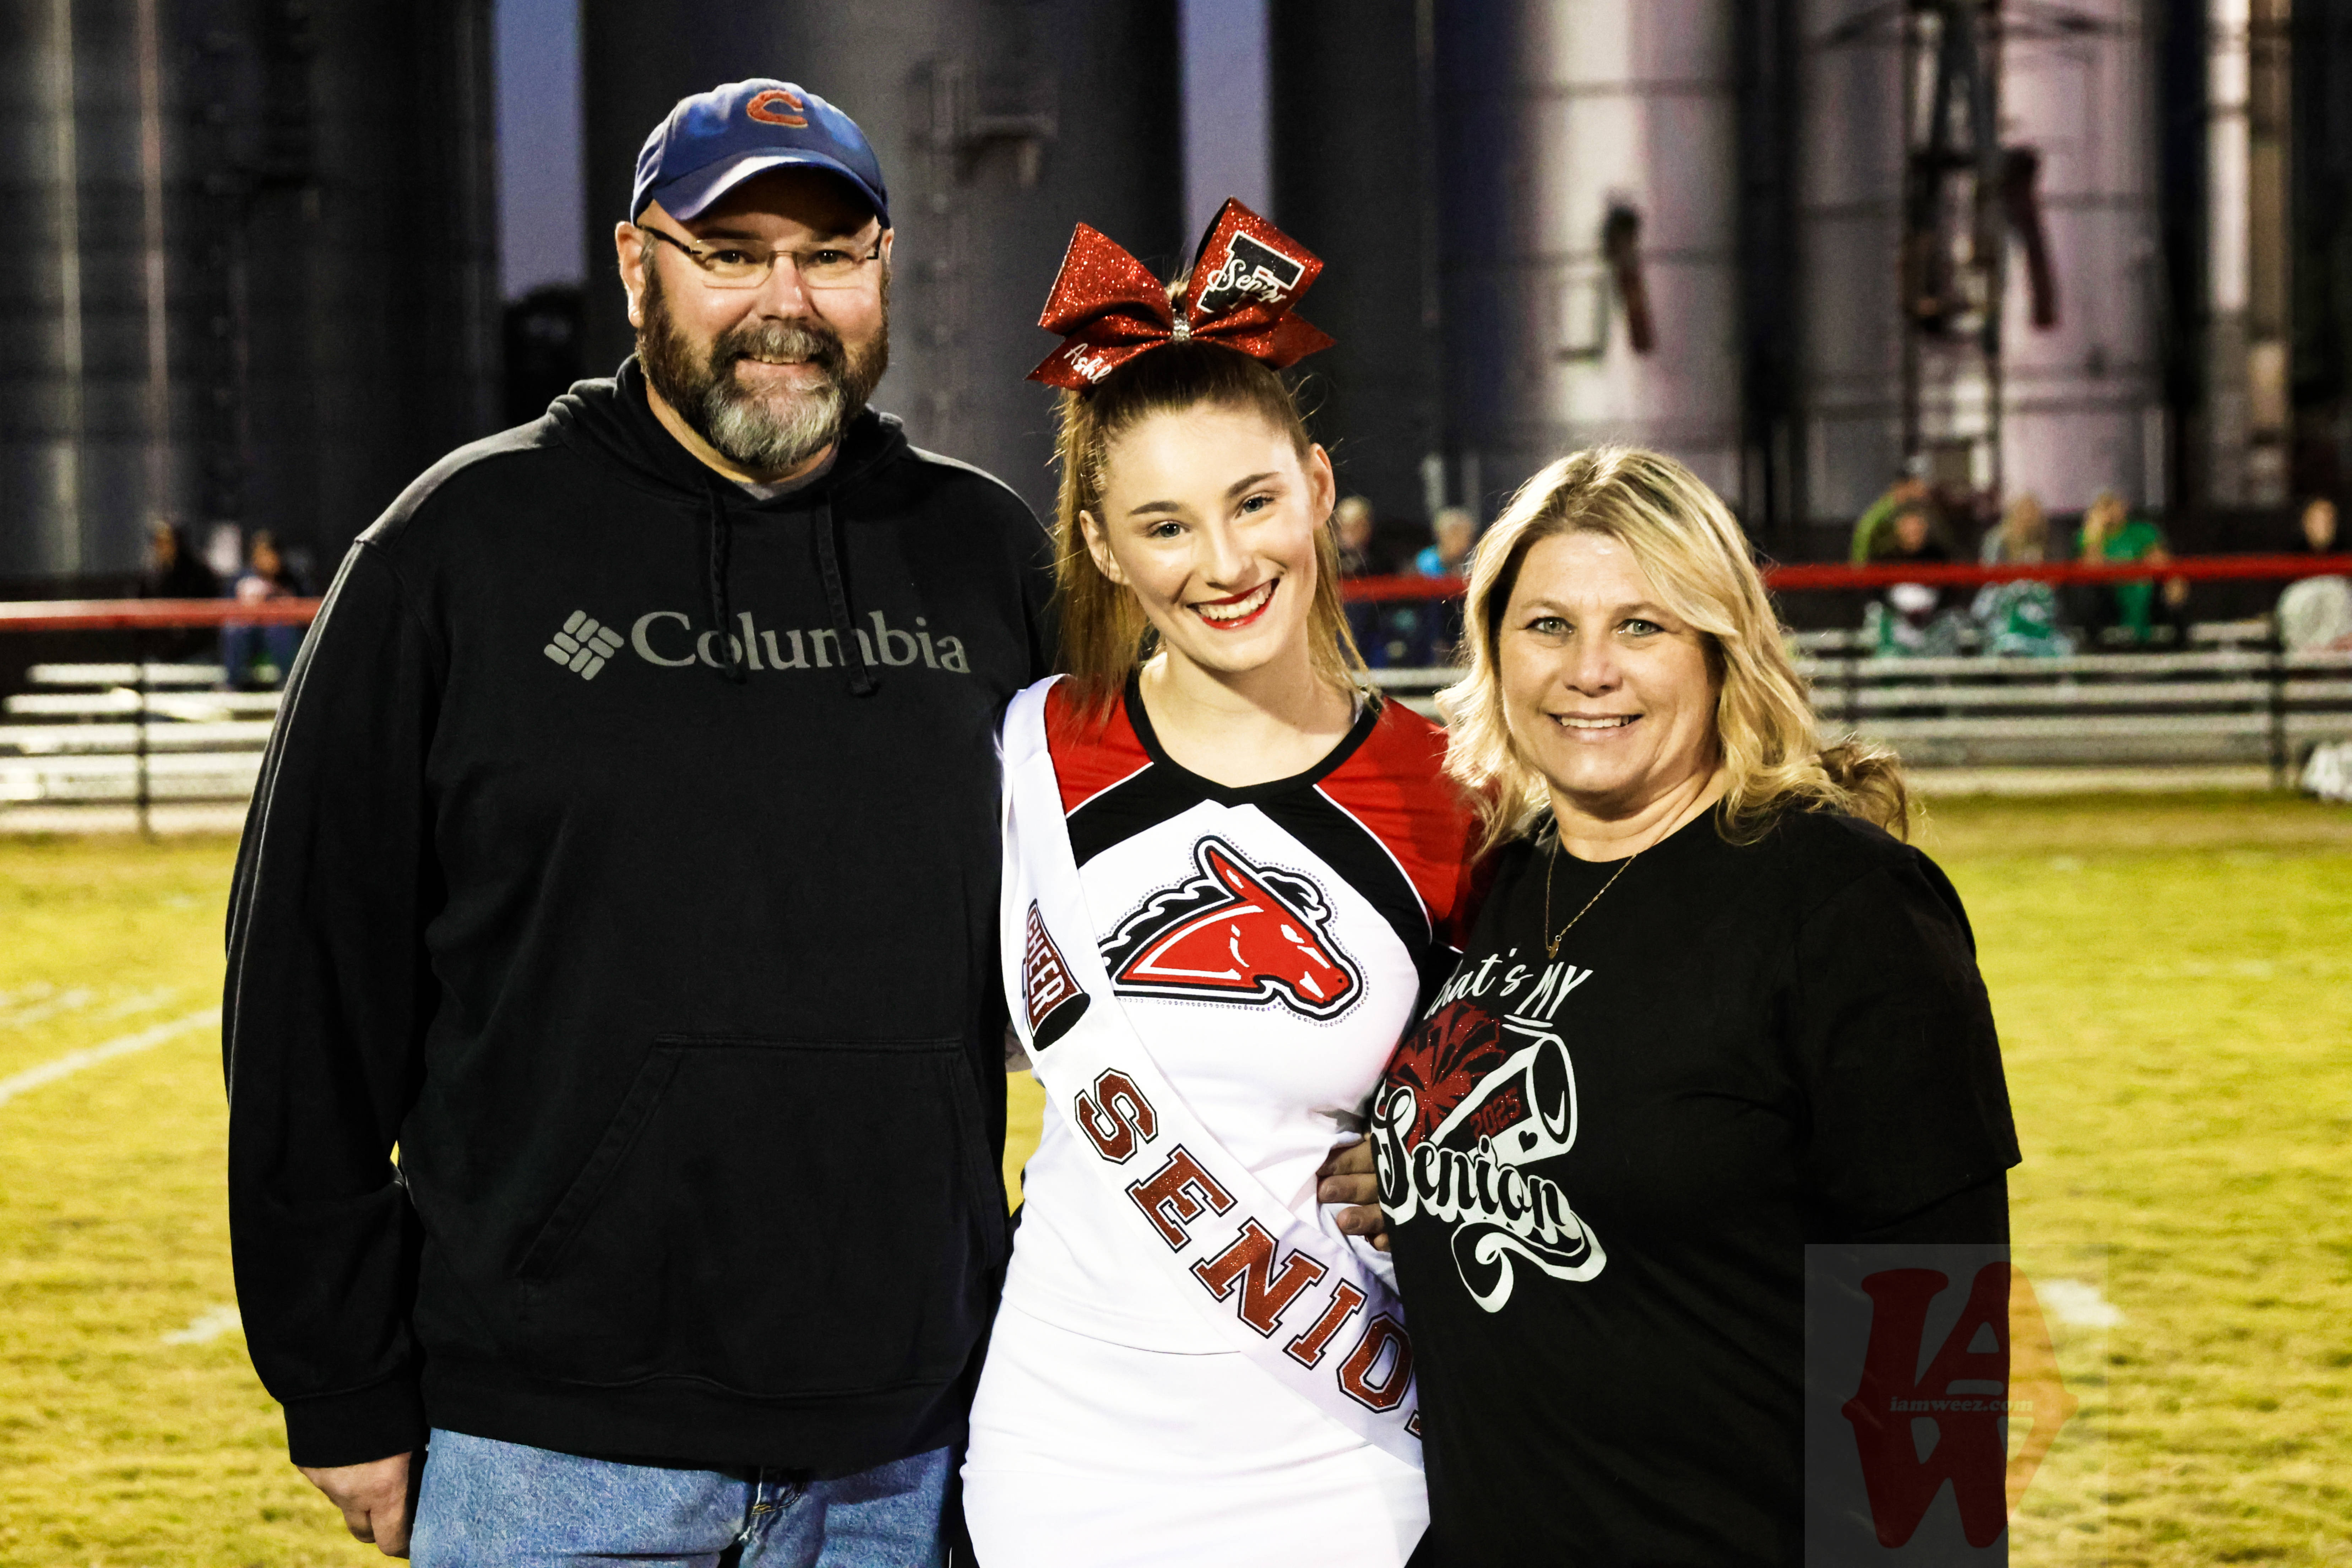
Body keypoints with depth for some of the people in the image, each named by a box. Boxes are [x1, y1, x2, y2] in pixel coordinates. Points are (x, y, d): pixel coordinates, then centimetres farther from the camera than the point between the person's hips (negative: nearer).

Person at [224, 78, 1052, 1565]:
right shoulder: (465, 545, -1)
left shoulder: (985, 556, 7)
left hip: (898, 1445, 3)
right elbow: (315, 981, -1)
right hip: (550, 1446, -2)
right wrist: (343, 1390, -3)